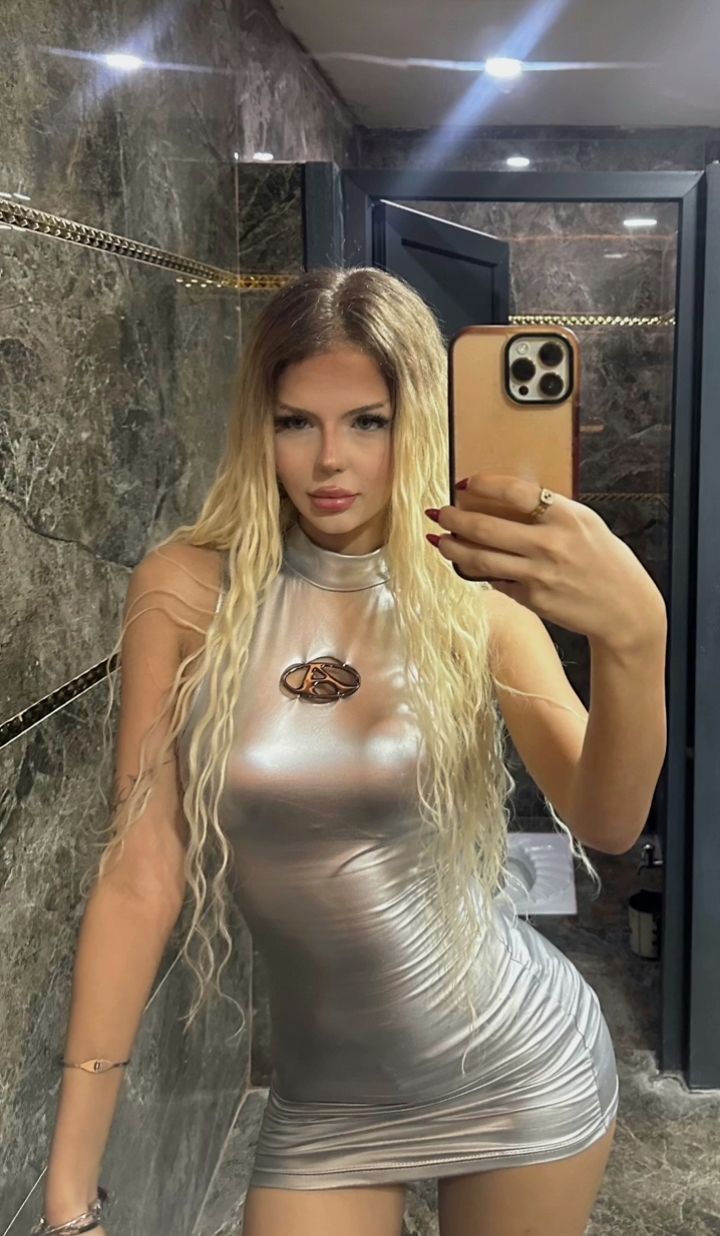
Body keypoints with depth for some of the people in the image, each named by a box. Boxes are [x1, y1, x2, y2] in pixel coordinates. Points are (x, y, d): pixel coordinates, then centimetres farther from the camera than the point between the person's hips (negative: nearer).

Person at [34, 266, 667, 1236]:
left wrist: (636, 635, -41)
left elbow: (608, 825, -21)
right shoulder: (187, 590, -11)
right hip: (325, 1102, 0)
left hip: (527, 1072, 1)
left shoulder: (477, 602, -9)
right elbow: (140, 874, -11)